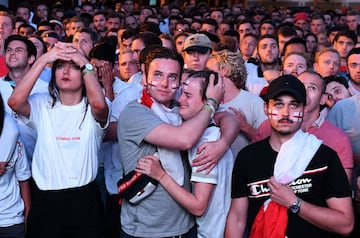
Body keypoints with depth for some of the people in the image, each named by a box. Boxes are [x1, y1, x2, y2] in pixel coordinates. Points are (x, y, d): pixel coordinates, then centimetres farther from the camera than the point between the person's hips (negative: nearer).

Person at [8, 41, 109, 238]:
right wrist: (43, 60, -17)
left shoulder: (92, 109, -3)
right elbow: (15, 102, -19)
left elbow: (99, 104, -27)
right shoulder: (42, 105, 1)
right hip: (45, 199, 1)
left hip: (84, 199, -1)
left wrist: (85, 63, -18)